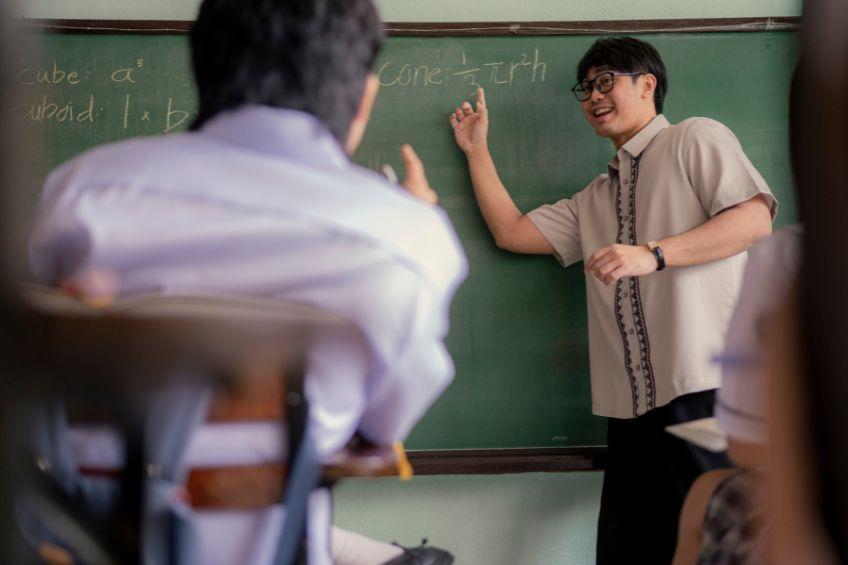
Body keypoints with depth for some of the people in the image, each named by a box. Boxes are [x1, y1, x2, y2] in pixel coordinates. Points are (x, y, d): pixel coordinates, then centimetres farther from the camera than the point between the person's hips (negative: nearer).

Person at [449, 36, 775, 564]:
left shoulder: (695, 139, 6)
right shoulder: (594, 200, 28)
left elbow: (754, 219, -8)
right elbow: (512, 231, 25)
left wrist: (652, 254, -16)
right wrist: (477, 150, 29)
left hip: (705, 387, -7)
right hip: (634, 404, 7)